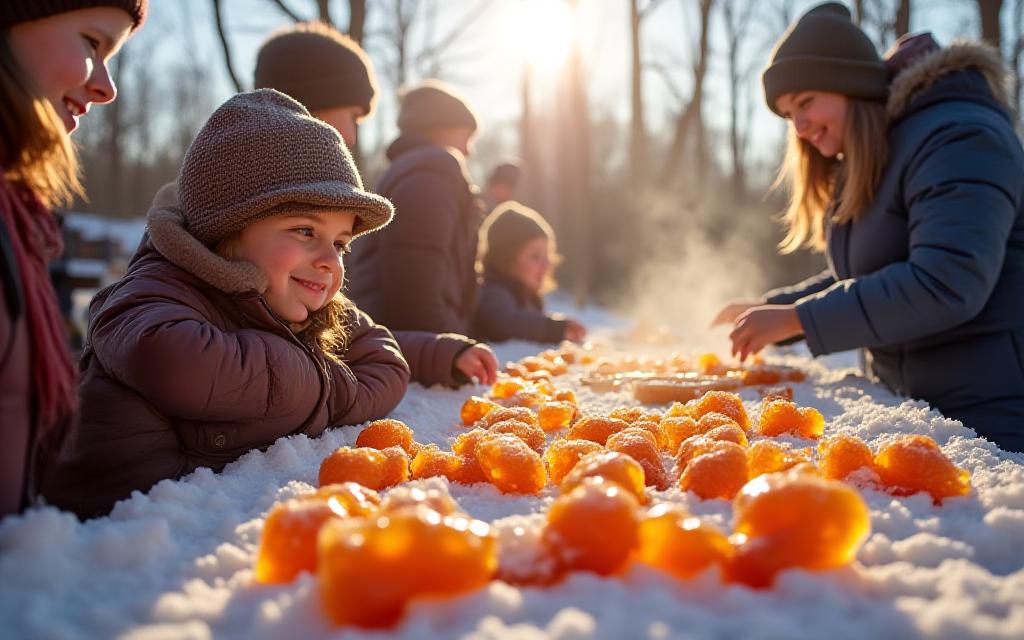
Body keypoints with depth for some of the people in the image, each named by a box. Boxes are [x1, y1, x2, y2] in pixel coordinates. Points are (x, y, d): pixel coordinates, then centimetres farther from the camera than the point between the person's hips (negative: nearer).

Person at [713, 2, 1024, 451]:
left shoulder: (958, 138, -17)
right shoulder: (861, 167, 13)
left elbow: (943, 284, -27)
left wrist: (795, 318, -24)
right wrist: (766, 310, 6)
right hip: (915, 404, 9)